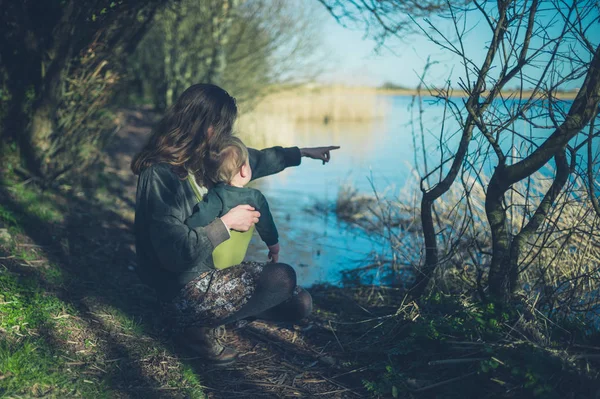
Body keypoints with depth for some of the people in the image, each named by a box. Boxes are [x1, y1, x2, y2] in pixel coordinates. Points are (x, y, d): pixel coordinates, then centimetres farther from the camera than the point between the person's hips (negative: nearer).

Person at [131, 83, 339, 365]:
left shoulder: (202, 158, 2)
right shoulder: (160, 175, -25)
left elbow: (253, 160, 21)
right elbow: (177, 253, -31)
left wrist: (303, 153, 29)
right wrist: (226, 223, -21)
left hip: (214, 267, 9)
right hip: (186, 289, -8)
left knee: (299, 304, 4)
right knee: (282, 277, -19)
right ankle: (200, 328, -4)